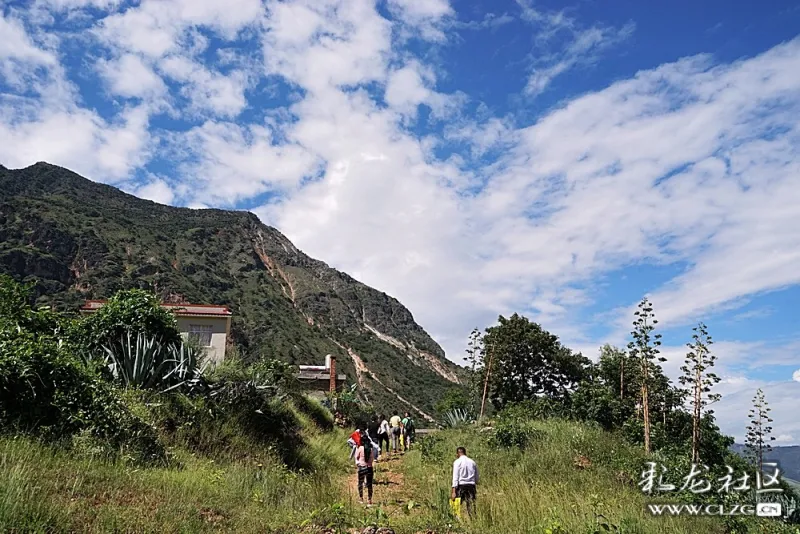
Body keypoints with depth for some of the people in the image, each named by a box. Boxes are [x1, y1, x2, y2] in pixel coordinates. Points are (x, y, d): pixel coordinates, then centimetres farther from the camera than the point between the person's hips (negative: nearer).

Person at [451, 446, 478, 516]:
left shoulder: (457, 462, -2)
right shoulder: (472, 462, 12)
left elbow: (455, 477, -8)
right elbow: (476, 477, 14)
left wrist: (454, 491, -9)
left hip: (461, 485, -4)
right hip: (471, 485, 4)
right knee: (471, 506, 5)